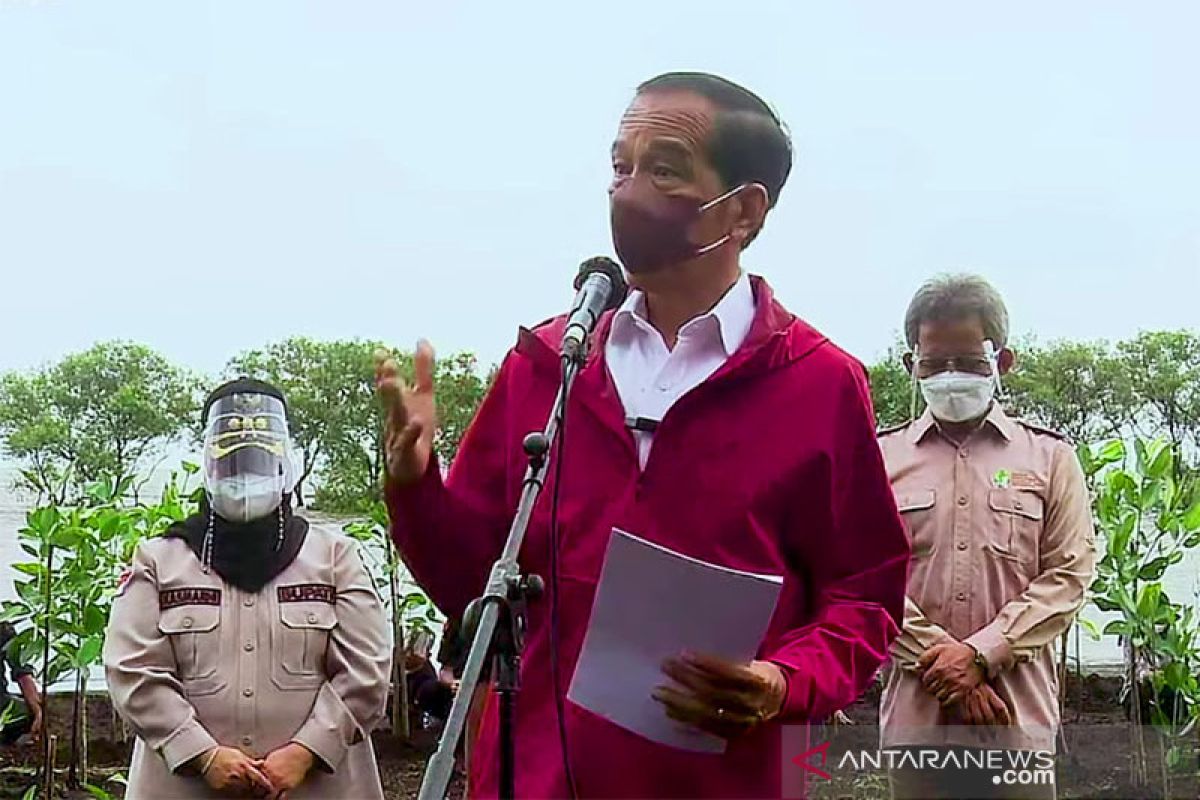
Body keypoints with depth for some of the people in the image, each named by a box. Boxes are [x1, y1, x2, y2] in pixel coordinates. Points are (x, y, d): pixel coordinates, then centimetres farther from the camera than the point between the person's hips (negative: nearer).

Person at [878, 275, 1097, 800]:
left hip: (1019, 715, 0)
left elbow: (1068, 575, 1)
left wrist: (981, 655, -9)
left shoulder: (1049, 458, 10)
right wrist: (937, 655, -10)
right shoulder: (882, 459, 9)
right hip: (915, 712, 0)